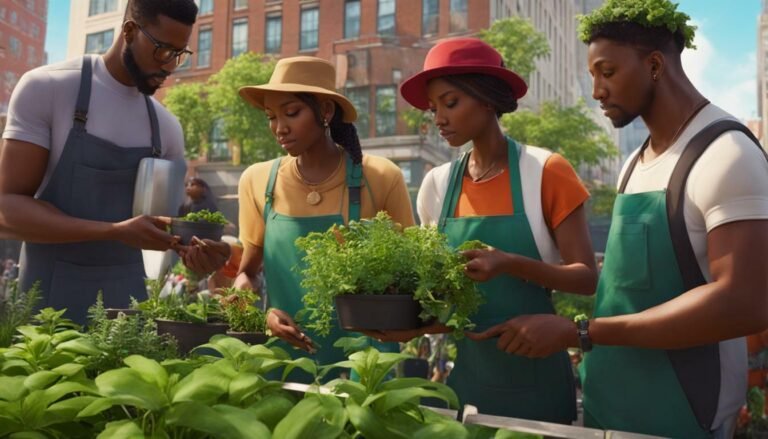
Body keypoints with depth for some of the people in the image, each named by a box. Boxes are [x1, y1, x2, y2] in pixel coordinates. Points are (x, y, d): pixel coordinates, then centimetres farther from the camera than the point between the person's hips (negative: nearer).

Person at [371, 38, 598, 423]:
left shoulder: (545, 171, -11)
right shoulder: (437, 184, 1)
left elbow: (586, 277, -11)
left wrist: (511, 264, -27)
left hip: (533, 373, -3)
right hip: (465, 371, 3)